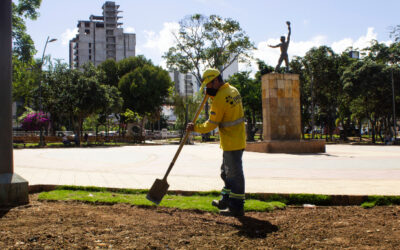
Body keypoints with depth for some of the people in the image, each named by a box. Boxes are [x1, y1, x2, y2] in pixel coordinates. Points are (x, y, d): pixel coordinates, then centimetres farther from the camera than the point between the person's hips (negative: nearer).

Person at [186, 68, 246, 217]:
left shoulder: (220, 98, -20)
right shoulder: (233, 90, 8)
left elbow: (211, 124, -16)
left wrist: (195, 128, -2)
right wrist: (212, 95, 10)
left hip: (231, 142, -10)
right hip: (238, 139, 10)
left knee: (234, 173, -4)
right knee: (227, 172, 20)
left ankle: (237, 207, 4)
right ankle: (226, 201, 31)